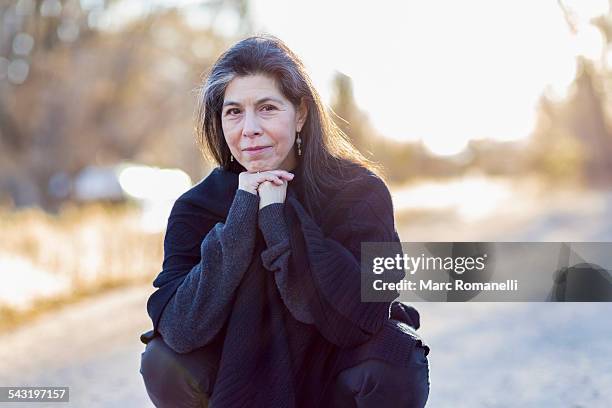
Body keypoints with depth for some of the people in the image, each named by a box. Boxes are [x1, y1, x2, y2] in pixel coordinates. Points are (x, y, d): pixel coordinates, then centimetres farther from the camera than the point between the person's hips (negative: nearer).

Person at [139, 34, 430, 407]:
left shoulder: (360, 191, -18)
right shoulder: (198, 207, -12)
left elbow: (359, 321, -30)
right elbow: (181, 330, -25)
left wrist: (279, 217, -32)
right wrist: (240, 220, -30)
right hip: (250, 376, 2)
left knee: (394, 357, -32)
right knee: (163, 364, -23)